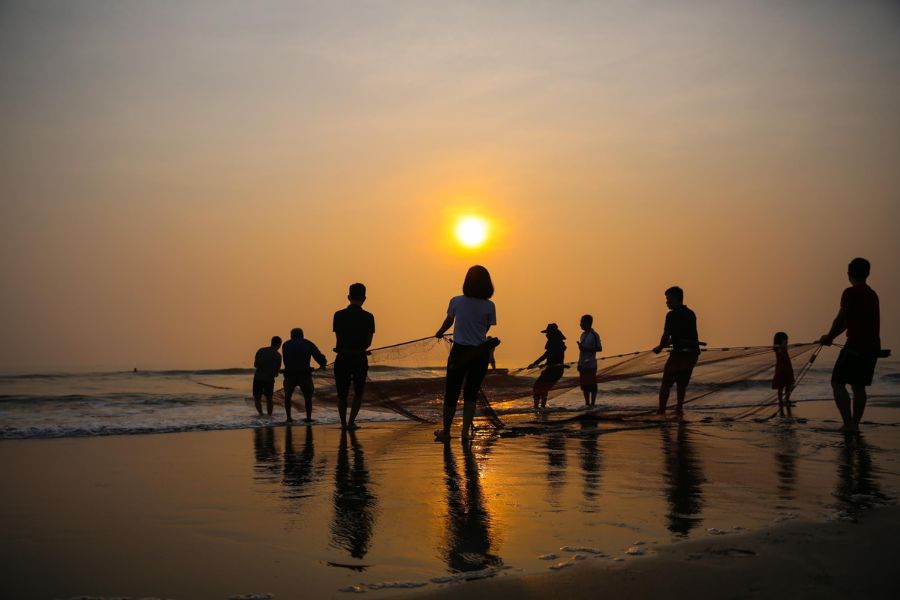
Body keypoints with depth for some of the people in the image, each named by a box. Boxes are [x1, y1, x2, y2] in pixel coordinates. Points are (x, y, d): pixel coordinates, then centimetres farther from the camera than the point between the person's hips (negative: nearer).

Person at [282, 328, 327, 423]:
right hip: (305, 375, 0)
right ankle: (308, 417, 13)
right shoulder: (308, 344, 12)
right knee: (308, 396, 21)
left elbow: (285, 361, 13)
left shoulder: (286, 345, 14)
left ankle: (288, 417, 15)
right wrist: (322, 364, 29)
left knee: (287, 396, 22)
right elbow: (320, 357, 9)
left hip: (290, 375, 0)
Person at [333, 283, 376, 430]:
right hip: (360, 359, -1)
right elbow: (368, 342, -2)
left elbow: (338, 338, 1)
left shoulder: (338, 315, -2)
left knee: (342, 394, 15)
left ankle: (343, 422, 18)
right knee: (359, 393, 16)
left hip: (342, 359, 1)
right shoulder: (368, 317, -4)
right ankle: (351, 421, 5)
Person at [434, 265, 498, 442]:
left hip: (459, 351, -1)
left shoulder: (456, 301, -6)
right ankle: (465, 432, 9)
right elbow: (485, 329, 6)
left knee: (451, 393, 9)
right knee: (471, 394, 11)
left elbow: (448, 322, 11)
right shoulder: (489, 306, -6)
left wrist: (439, 333, 33)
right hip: (480, 353, 1)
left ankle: (446, 431, 17)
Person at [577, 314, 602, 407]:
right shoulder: (583, 335, 14)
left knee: (592, 385, -3)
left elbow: (599, 349, -13)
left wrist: (586, 349, -19)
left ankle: (592, 404, 2)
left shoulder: (594, 335, -10)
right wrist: (579, 363, 16)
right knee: (584, 385, 10)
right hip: (583, 364, 8)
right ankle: (587, 403, 18)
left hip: (591, 364, -8)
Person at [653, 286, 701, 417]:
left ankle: (661, 411, 6)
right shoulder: (691, 314, 13)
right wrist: (664, 345, 23)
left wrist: (660, 348, 11)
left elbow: (666, 335, -8)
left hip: (679, 354, -6)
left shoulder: (672, 315, -9)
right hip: (693, 354, 6)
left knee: (666, 383, 7)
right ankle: (679, 408, 18)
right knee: (682, 383, 20)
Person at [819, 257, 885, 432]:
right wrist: (832, 337, 23)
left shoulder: (851, 293, -9)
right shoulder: (873, 295, 17)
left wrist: (829, 337, 11)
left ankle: (849, 423, -13)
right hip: (873, 347, 8)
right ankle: (855, 424, 12)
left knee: (837, 383, -3)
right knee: (858, 386, 14)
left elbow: (841, 319, -6)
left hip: (856, 345, -8)